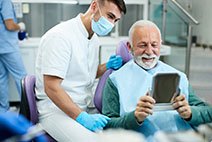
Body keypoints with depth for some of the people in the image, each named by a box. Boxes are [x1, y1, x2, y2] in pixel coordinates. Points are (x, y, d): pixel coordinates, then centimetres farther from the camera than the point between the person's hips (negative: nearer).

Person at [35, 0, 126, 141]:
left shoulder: (94, 38, 9)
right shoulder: (60, 36, -18)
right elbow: (52, 88, -22)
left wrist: (107, 66, 3)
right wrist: (83, 118, -26)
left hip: (84, 108, 8)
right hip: (56, 110, -8)